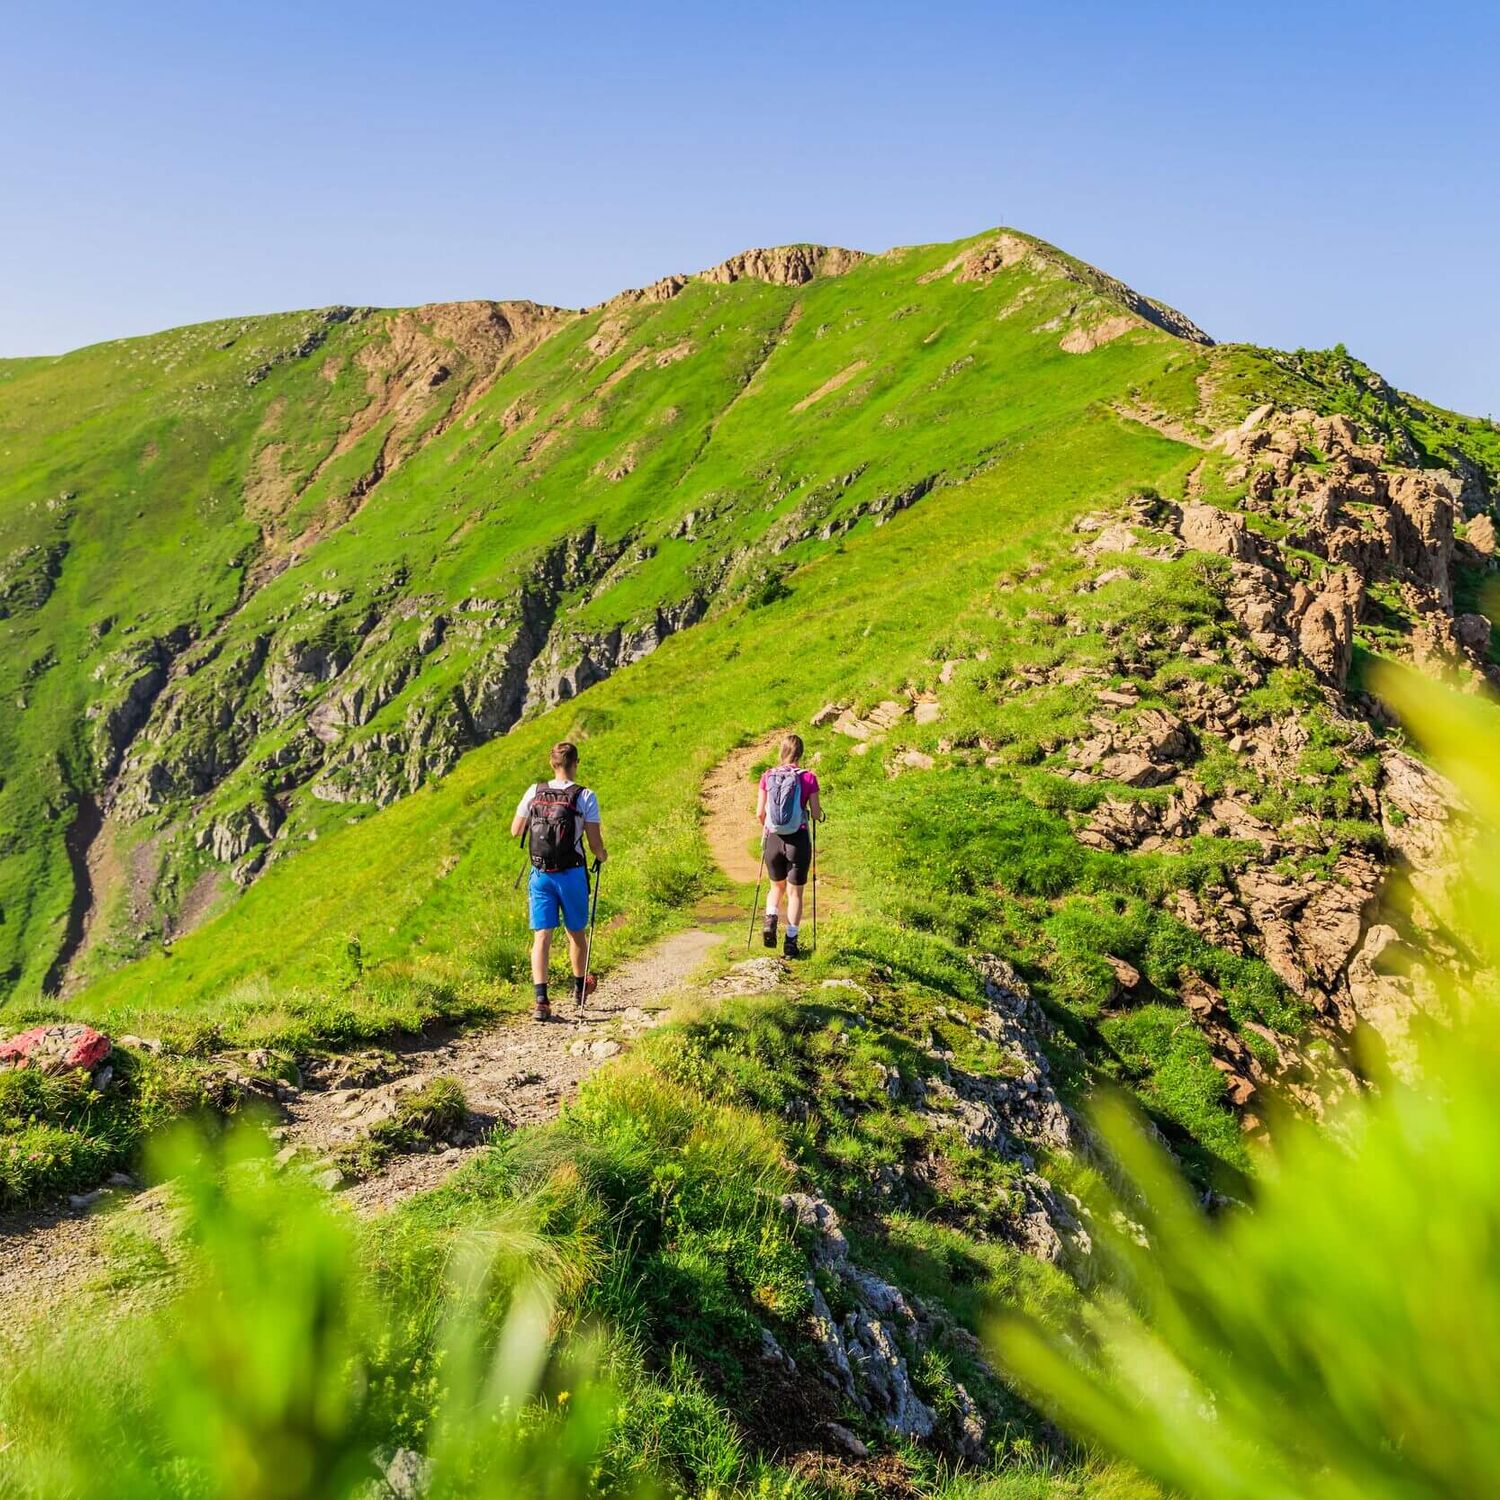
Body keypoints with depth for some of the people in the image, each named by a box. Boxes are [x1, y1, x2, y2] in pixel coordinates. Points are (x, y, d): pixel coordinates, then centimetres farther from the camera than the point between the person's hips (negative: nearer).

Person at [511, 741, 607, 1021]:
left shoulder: (534, 792, 0)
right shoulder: (585, 797, -9)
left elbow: (515, 831, 9)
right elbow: (595, 844, -8)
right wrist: (601, 856, 15)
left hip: (540, 874, 2)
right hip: (571, 874, -2)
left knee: (542, 936, 0)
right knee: (576, 932, 17)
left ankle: (541, 1000, -11)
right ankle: (579, 988, 35)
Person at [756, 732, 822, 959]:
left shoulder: (768, 776, -1)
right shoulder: (808, 778, -8)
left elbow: (759, 814, 1)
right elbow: (816, 815, -5)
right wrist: (818, 813, 18)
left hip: (773, 839, 2)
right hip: (798, 840, -2)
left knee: (777, 887, 23)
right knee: (795, 891, 10)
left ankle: (770, 919, -2)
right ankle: (791, 942, 10)